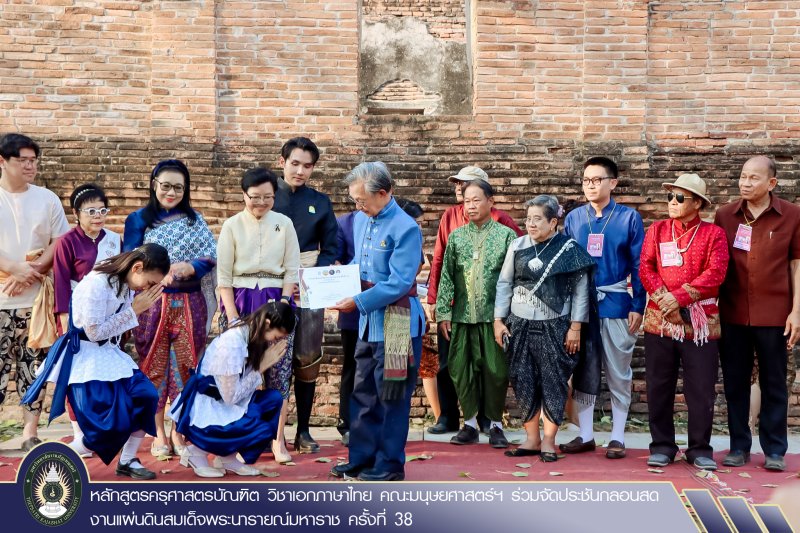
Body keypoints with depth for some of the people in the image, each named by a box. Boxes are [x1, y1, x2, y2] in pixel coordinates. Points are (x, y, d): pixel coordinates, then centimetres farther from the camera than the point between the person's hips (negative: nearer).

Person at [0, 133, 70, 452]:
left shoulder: (47, 199, 7)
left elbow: (61, 242, 4)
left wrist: (33, 273, -10)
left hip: (36, 298, 2)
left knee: (34, 364, 4)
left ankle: (30, 431, 11)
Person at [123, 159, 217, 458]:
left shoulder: (194, 220, 10)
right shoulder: (138, 220, 6)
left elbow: (210, 256, 0)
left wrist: (186, 268, -20)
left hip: (188, 305, 1)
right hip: (151, 303, -1)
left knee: (185, 366, 2)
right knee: (154, 366, 1)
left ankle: (179, 432, 11)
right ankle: (158, 434, 10)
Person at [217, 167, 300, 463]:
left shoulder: (284, 224, 5)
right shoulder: (232, 226, 2)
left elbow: (292, 271, 4)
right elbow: (223, 275, 0)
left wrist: (282, 305, -8)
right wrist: (232, 317, -7)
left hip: (277, 302, 1)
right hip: (240, 301, 0)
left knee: (279, 373, -1)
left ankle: (278, 442, 6)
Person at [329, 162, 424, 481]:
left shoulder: (405, 228, -16)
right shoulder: (361, 220, 7)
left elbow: (399, 283, -22)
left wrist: (358, 302, -22)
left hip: (396, 322, -8)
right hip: (368, 322, 8)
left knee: (391, 396, 2)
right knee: (363, 393, 13)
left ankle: (389, 465, 12)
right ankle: (362, 460, 24)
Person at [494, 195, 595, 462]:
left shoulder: (569, 250, -5)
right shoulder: (518, 246, 3)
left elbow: (580, 291, -3)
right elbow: (504, 283, 8)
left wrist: (575, 327, -6)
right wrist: (499, 320, 4)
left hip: (554, 328, -3)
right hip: (520, 325, 3)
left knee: (553, 383, 0)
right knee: (523, 382, 6)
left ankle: (549, 440, 11)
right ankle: (532, 438, 17)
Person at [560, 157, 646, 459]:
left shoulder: (628, 218, -1)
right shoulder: (574, 218, 7)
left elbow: (638, 265, -1)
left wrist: (638, 307, -7)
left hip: (616, 306, -3)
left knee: (618, 374, 4)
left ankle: (617, 437, 14)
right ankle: (585, 435, 17)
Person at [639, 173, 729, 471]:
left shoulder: (714, 234, 2)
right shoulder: (657, 230, 10)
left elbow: (714, 274, -9)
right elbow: (645, 268, 0)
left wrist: (680, 298, -17)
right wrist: (665, 301, -15)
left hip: (700, 323, -2)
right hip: (660, 320, 2)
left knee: (701, 389, 2)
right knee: (659, 387, 7)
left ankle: (700, 449, 14)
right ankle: (662, 446, 18)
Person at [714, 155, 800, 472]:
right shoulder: (725, 215, 4)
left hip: (773, 315, -2)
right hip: (733, 314, 2)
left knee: (774, 384, 7)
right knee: (734, 383, 8)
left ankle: (774, 449, 16)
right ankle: (739, 446, 19)